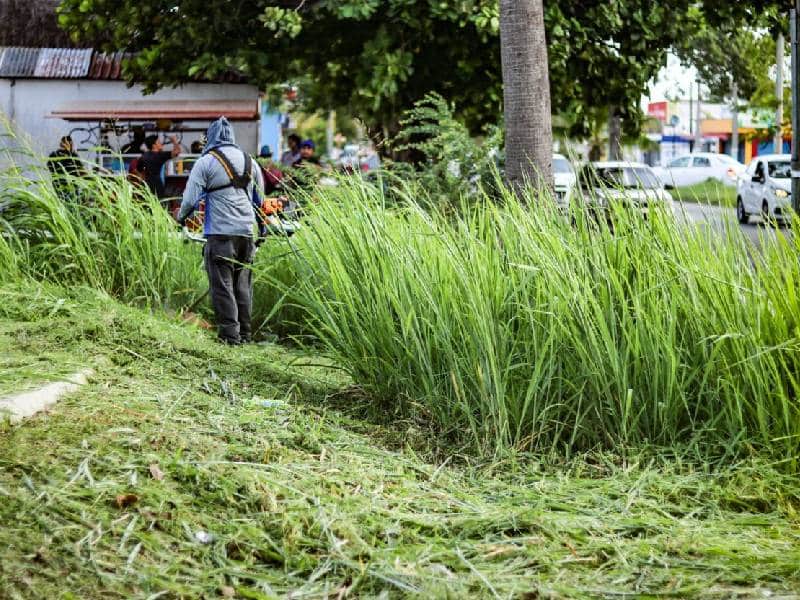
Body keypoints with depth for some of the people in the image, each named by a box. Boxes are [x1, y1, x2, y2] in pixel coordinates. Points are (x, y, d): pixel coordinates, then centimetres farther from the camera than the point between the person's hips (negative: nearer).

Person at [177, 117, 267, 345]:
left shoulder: (206, 162, -5)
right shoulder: (250, 162, 13)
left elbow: (191, 199, -6)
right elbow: (260, 200, 21)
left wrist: (181, 218, 14)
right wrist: (262, 228, 33)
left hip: (220, 233, -5)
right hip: (247, 232, 5)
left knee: (222, 284, -1)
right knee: (243, 283, 12)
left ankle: (229, 333, -5)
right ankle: (245, 332, 15)